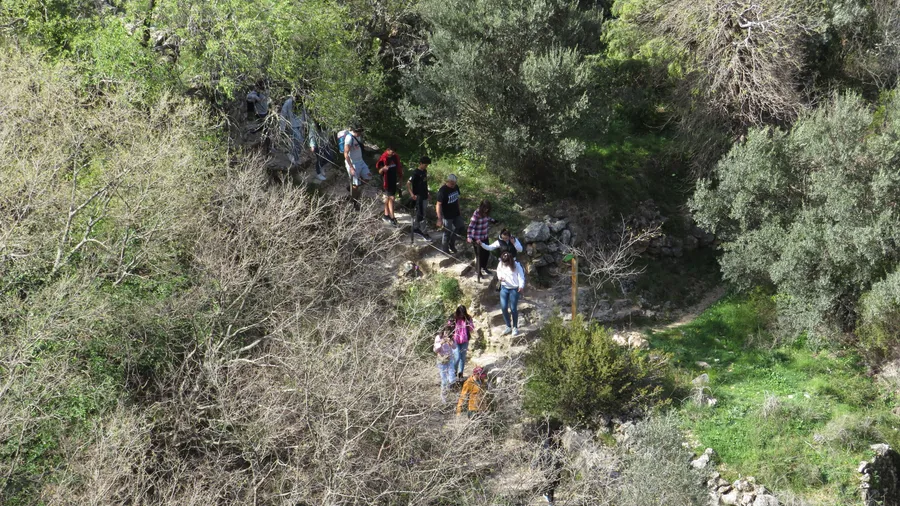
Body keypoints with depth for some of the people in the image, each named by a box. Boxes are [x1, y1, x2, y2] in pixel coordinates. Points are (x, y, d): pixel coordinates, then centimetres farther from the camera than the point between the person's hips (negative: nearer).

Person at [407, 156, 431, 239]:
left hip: (425, 196, 8)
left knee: (419, 213, 17)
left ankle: (416, 228, 29)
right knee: (421, 215, -1)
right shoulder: (416, 173, -19)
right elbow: (408, 184, -23)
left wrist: (427, 192, 21)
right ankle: (423, 232, 5)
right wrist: (412, 194, -34)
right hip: (419, 197, -8)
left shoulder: (425, 171, 6)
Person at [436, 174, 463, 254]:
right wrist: (439, 219, -28)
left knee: (459, 228, 19)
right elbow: (438, 205, -25)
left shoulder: (456, 187, -4)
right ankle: (445, 250, 27)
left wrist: (459, 210, 17)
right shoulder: (442, 191, -25)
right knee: (447, 233, 7)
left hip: (456, 214, 7)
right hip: (447, 216, -7)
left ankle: (451, 244, 41)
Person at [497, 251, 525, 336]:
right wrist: (499, 277, -8)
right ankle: (508, 326, 20)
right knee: (503, 307, 1)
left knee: (513, 308, -1)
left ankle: (515, 327, 19)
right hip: (504, 288, 4)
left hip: (514, 289, -4)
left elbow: (521, 276, -19)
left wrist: (521, 286, -37)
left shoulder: (516, 265, -18)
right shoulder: (501, 264, -5)